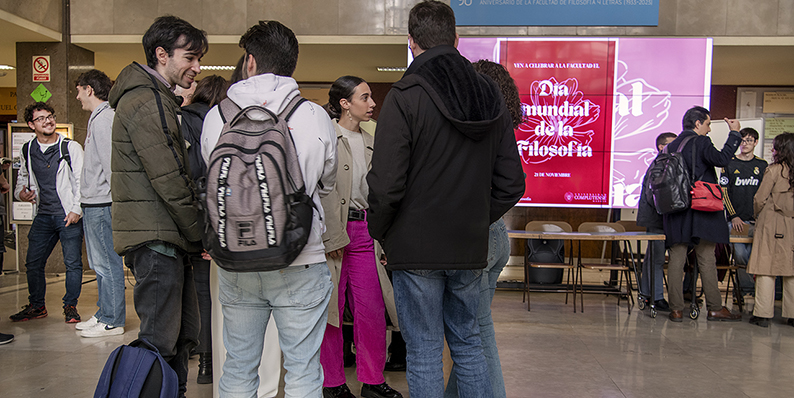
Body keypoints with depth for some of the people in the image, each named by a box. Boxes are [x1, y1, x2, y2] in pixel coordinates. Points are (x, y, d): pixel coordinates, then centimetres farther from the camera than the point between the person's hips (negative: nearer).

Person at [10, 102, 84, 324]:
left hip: (69, 215, -4)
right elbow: (22, 179, 24)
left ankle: (70, 306, 11)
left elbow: (82, 181, -3)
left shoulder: (71, 147, -2)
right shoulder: (27, 152, 10)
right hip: (43, 216, 4)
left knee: (73, 262, -3)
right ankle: (36, 305, 24)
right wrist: (21, 193, 2)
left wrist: (76, 210, -11)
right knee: (33, 263, 7)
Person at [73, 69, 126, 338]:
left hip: (101, 204, -11)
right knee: (101, 264, 16)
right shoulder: (100, 118, 19)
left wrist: (115, 199, -20)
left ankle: (112, 321, 3)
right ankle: (104, 314, 25)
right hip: (94, 204, 11)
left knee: (108, 265, -4)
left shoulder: (103, 119, -13)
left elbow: (110, 163, -19)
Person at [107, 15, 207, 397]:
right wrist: (200, 234, -11)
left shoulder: (158, 100, 21)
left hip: (168, 237, 10)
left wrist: (196, 234, 14)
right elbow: (168, 181, -18)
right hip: (155, 237, -10)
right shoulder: (146, 102, -13)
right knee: (161, 340, -5)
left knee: (184, 333, 14)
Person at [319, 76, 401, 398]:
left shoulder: (369, 142, 16)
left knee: (372, 309, 7)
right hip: (332, 231, -6)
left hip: (364, 231, 6)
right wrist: (333, 237, -15)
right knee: (331, 309, 5)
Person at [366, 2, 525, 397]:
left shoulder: (404, 96, -13)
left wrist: (378, 230, -1)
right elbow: (511, 183, 6)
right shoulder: (490, 95, 6)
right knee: (468, 343, 20)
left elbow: (386, 185, -18)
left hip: (417, 248, -5)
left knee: (424, 354, 7)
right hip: (470, 248, 5)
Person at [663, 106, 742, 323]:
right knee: (706, 259, 1)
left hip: (675, 210, 5)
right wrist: (734, 134, -10)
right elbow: (722, 159, -20)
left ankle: (676, 309, 3)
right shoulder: (701, 142, -6)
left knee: (676, 258, 4)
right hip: (700, 210, -5)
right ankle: (715, 308, 9)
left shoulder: (671, 146, 13)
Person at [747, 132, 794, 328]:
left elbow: (760, 199, -6)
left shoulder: (774, 170, -6)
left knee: (766, 268, -3)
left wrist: (757, 215, 13)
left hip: (772, 223, -5)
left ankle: (763, 314, -4)